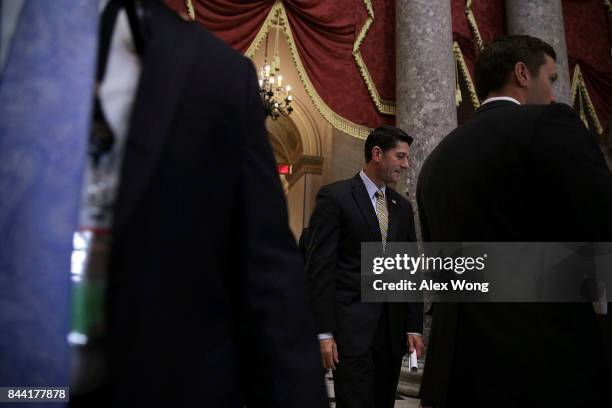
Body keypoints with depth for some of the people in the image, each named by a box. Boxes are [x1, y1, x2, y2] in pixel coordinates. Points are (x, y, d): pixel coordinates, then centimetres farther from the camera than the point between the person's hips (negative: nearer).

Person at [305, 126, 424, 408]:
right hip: (351, 326, -6)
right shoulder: (335, 196, -5)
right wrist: (324, 332, -14)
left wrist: (414, 326, 8)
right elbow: (320, 267, -10)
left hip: (394, 328, 6)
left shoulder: (402, 206, 13)